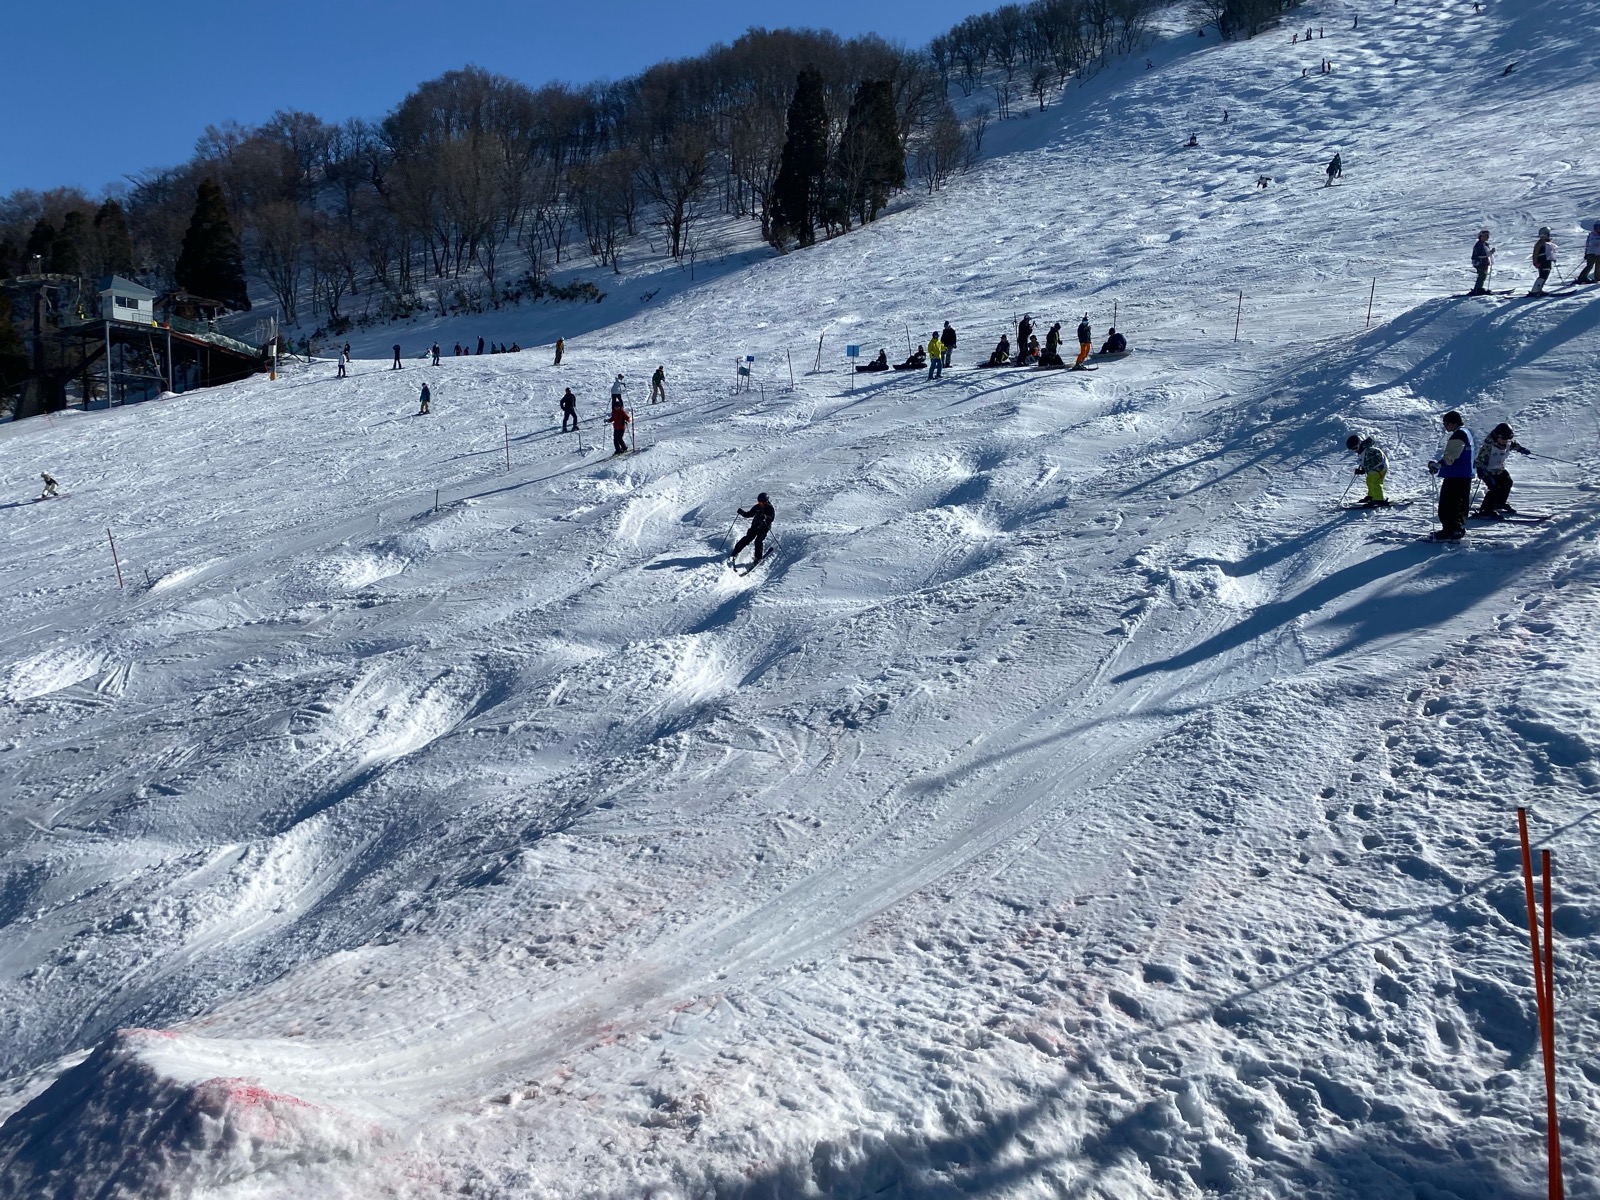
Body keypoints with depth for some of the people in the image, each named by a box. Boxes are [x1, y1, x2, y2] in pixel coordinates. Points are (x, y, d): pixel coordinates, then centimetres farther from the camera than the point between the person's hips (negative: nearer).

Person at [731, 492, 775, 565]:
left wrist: (765, 517, -41)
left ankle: (758, 559, -8)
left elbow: (771, 518, -21)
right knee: (747, 539, -7)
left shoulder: (769, 508, -10)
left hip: (764, 528, -4)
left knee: (758, 541, -20)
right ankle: (735, 553, 2)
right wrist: (742, 512, -6)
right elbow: (749, 514, 11)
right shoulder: (757, 507, 2)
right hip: (755, 526, 4)